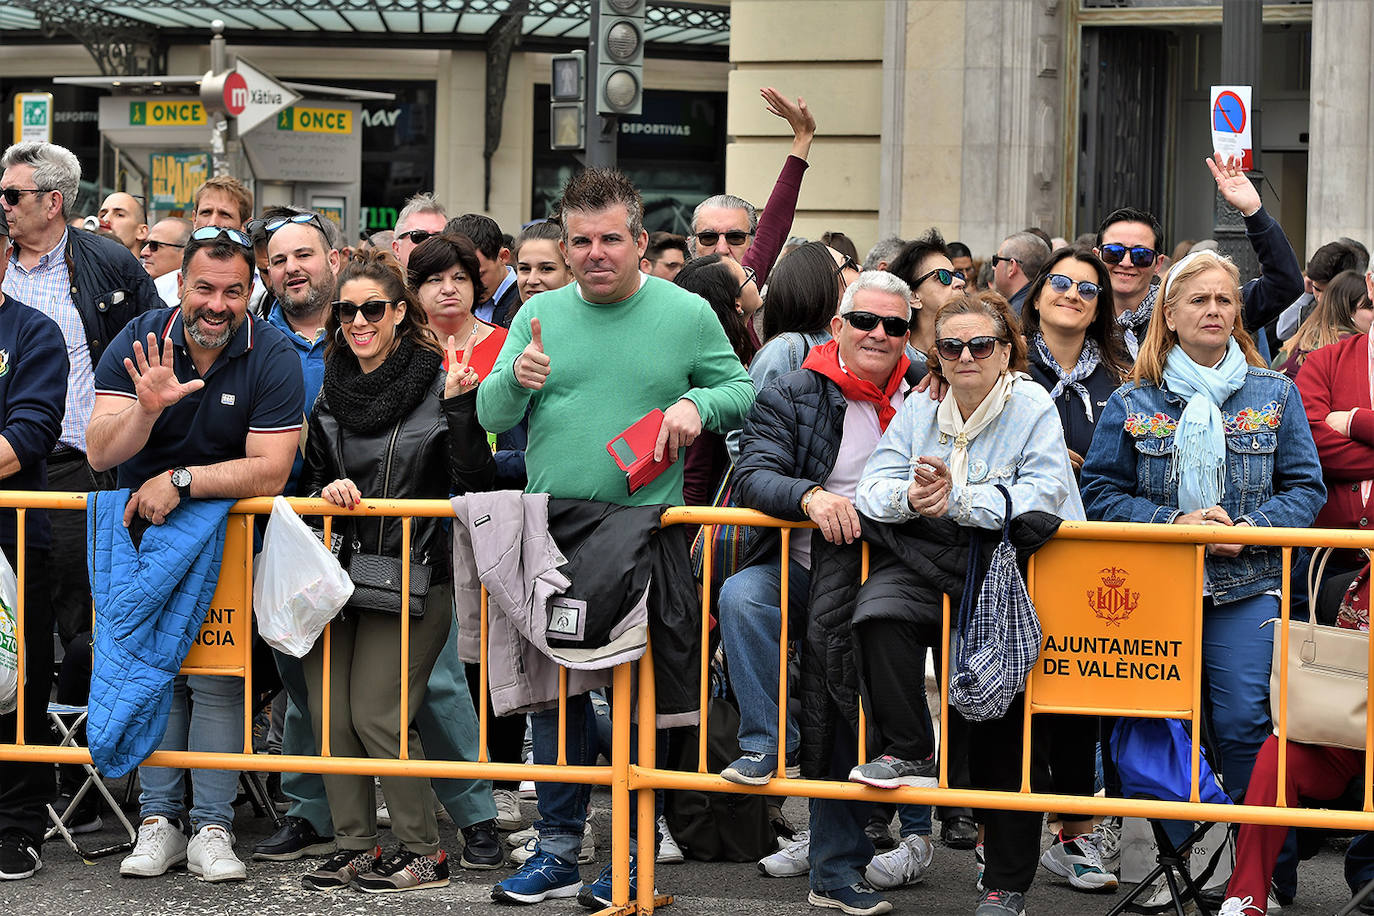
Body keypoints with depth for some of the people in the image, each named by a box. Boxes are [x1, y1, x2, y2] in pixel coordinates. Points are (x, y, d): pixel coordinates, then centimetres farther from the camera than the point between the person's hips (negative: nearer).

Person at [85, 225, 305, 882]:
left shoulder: (272, 357, -15)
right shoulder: (138, 341, -10)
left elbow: (270, 470, -21)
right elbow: (100, 453, -16)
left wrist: (180, 481, -27)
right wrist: (147, 408, -36)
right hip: (145, 526, 2)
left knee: (217, 676, -8)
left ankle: (211, 829, -4)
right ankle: (159, 821, 5)